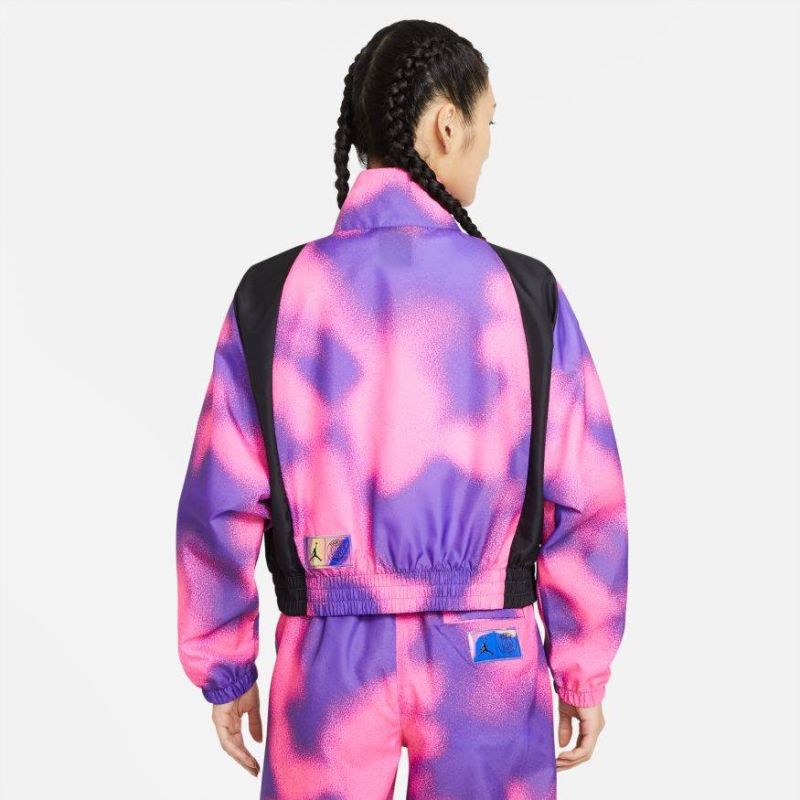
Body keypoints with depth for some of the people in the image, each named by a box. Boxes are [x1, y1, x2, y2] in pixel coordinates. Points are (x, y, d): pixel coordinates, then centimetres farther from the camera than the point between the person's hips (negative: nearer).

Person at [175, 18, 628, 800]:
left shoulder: (273, 294, -8)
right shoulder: (525, 292, -9)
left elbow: (221, 507, -5)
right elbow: (587, 507, -6)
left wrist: (224, 671, 8)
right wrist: (584, 674, 7)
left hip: (331, 657, 1)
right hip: (489, 658, 0)